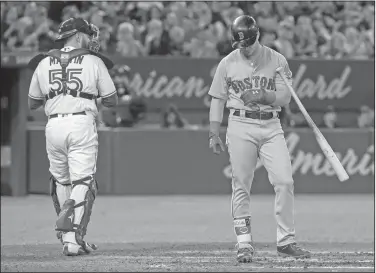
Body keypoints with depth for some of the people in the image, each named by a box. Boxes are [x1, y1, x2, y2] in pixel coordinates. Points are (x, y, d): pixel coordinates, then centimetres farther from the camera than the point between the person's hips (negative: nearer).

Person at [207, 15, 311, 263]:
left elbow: (285, 97, 1)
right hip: (241, 125, 0)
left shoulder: (277, 61, 4)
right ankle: (245, 244, 1)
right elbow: (218, 100, 8)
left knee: (285, 181, -9)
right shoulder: (228, 63, 5)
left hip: (271, 126, 0)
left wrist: (262, 95, -16)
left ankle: (286, 240, -2)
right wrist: (214, 133, 1)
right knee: (241, 185, -4)